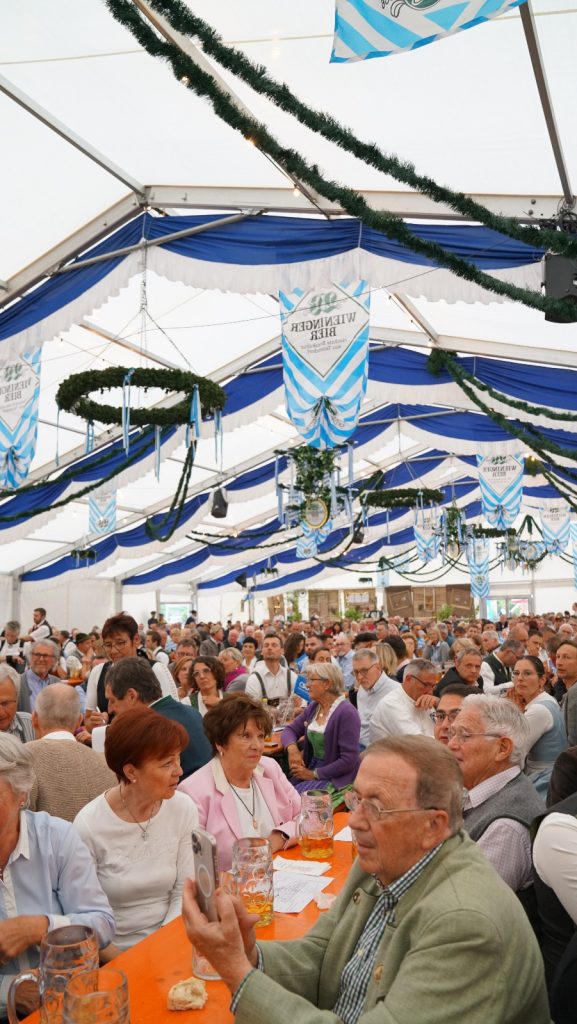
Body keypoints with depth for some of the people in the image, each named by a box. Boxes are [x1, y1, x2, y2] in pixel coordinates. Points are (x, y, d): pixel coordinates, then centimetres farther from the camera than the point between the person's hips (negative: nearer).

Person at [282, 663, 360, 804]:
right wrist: (292, 748, -11)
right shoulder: (313, 707, 9)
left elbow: (349, 760, -18)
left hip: (336, 777, -6)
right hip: (310, 768, 7)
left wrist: (314, 774, -14)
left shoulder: (347, 713, -15)